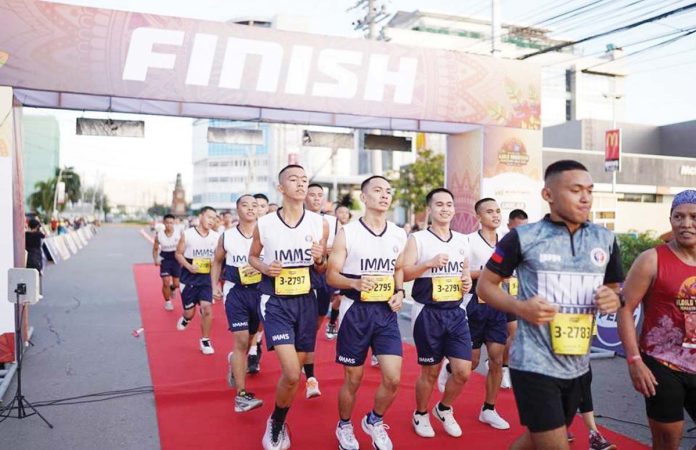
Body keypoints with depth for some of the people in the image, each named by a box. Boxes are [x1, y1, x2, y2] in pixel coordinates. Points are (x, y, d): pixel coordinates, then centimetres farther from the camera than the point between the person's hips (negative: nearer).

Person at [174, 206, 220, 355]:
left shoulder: (216, 237, -1)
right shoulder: (187, 234, -8)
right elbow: (178, 254, -2)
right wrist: (189, 266, -18)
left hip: (207, 277, 1)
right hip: (189, 277, -1)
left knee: (207, 307, -11)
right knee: (189, 311, 6)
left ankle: (205, 340, 6)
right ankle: (186, 318, 45)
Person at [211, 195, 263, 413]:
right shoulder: (226, 236, 1)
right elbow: (217, 261, 16)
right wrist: (215, 286, 7)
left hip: (259, 290, 1)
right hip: (235, 291, -1)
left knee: (248, 339, 17)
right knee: (241, 340, -10)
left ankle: (234, 361, 51)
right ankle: (241, 395, -6)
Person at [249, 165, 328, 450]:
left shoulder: (319, 224, -2)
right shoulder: (264, 224, -6)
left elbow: (322, 270, 8)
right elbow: (252, 256, 11)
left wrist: (319, 259, -15)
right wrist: (264, 267, -10)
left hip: (306, 302, 3)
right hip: (275, 302, -3)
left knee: (294, 371, 11)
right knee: (291, 374, -14)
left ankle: (278, 423, 37)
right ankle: (275, 423, 16)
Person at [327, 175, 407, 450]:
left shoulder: (399, 235, 5)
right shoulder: (347, 233, -9)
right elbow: (331, 275, -7)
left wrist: (399, 291, 0)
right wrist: (355, 283, -26)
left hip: (386, 312, 4)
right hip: (355, 311, -3)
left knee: (393, 379, -3)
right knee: (353, 379, 8)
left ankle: (374, 421, 28)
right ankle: (344, 426, 36)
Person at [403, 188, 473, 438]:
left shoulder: (462, 240, 9)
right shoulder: (417, 239, -7)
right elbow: (403, 274, -14)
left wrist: (468, 281, 0)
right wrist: (429, 263, -27)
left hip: (455, 312, 5)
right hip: (428, 313, -4)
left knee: (463, 371, 1)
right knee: (430, 371, 7)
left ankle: (444, 409, 30)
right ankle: (420, 415, 33)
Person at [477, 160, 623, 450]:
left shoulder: (605, 239, 5)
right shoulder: (523, 237, -9)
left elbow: (615, 288, 17)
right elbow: (485, 285, -2)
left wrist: (615, 300, -7)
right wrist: (519, 307, -20)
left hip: (578, 366, 6)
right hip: (534, 364, -6)